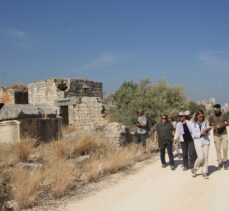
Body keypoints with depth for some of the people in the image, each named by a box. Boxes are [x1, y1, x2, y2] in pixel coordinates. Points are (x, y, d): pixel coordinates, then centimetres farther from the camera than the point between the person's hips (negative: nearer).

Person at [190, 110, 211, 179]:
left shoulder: (205, 123, 6)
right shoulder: (193, 124, 0)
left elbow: (208, 132, 8)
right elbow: (193, 134, -5)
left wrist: (207, 132, -13)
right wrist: (200, 133, -17)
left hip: (206, 141, 3)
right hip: (198, 142, -3)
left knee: (206, 157, 3)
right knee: (200, 157, -11)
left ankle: (204, 172, 14)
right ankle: (195, 169, 13)